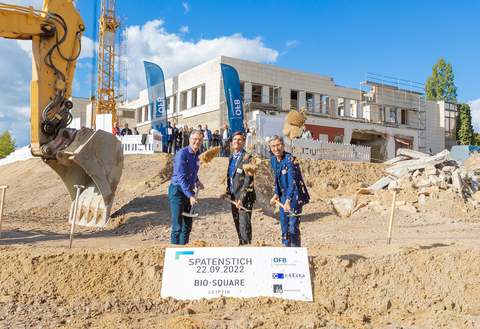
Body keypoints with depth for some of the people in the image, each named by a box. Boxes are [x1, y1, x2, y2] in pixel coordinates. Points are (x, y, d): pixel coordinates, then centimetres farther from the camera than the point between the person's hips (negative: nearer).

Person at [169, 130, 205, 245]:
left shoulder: (198, 155, 9)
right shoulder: (182, 154, -16)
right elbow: (181, 177, -21)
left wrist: (197, 181, 11)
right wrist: (190, 196, -27)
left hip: (189, 192, 8)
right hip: (177, 191, -7)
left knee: (187, 227, 11)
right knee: (177, 226, -8)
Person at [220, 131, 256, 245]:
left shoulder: (247, 157, -11)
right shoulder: (231, 158, 15)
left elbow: (248, 180, -16)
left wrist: (242, 198, -19)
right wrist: (227, 192, 11)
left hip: (245, 198, -8)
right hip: (234, 197, 8)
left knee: (244, 225, -7)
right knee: (238, 225, 14)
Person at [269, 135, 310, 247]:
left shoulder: (290, 159, -20)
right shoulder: (273, 159, 4)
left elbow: (292, 181, -28)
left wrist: (288, 200, -36)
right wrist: (276, 194, 3)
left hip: (295, 195, -7)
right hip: (283, 195, 7)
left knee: (293, 225, -7)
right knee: (284, 225, 12)